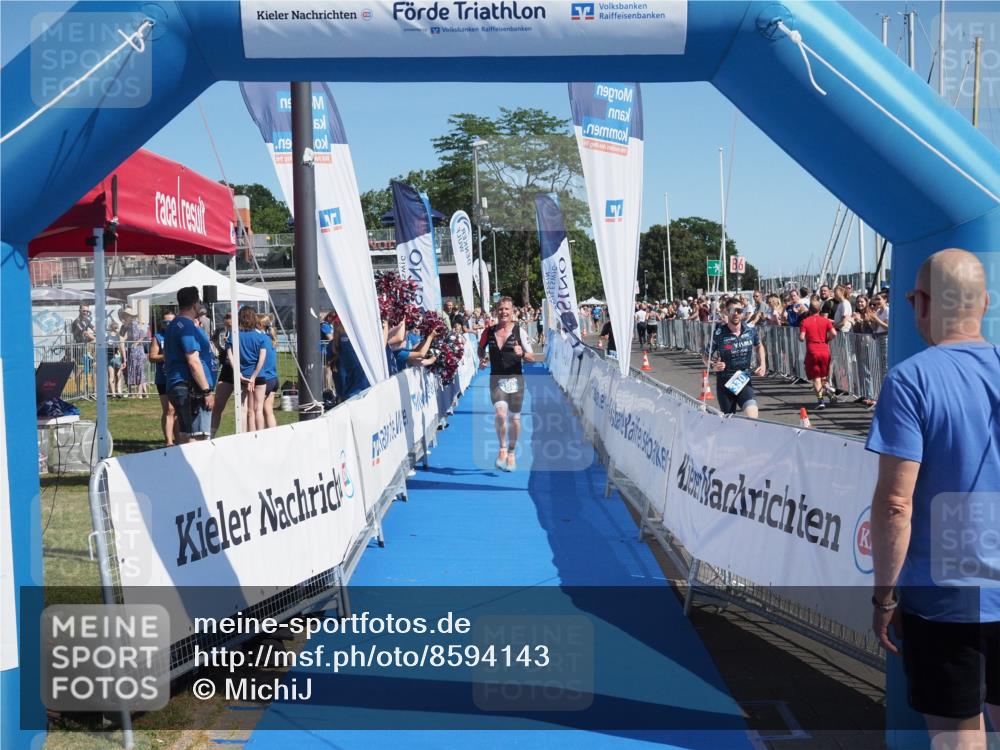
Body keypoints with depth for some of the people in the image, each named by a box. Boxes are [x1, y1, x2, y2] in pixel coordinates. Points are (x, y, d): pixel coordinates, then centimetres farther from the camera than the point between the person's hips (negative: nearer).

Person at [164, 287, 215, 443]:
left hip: (178, 387, 10)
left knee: (184, 437, 13)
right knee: (197, 439, -11)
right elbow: (193, 361, -20)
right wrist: (207, 391, -18)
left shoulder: (174, 325, 18)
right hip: (191, 389, -10)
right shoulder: (187, 326, -14)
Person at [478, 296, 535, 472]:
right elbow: (481, 348, 22)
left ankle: (511, 453, 26)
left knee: (514, 417, 7)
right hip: (496, 379, 0)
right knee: (500, 413, -21)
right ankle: (502, 447, 0)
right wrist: (482, 359, 0)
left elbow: (532, 358, -2)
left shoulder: (519, 331, -3)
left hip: (515, 379, 0)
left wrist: (522, 354, -24)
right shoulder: (489, 332, 2)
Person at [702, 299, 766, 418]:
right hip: (725, 383, -2)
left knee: (752, 417, -18)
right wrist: (712, 366, -23)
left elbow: (759, 346, 19)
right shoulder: (718, 334, -13)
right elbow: (705, 356, -2)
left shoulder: (751, 331, -3)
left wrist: (763, 364, 6)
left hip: (744, 381, 2)